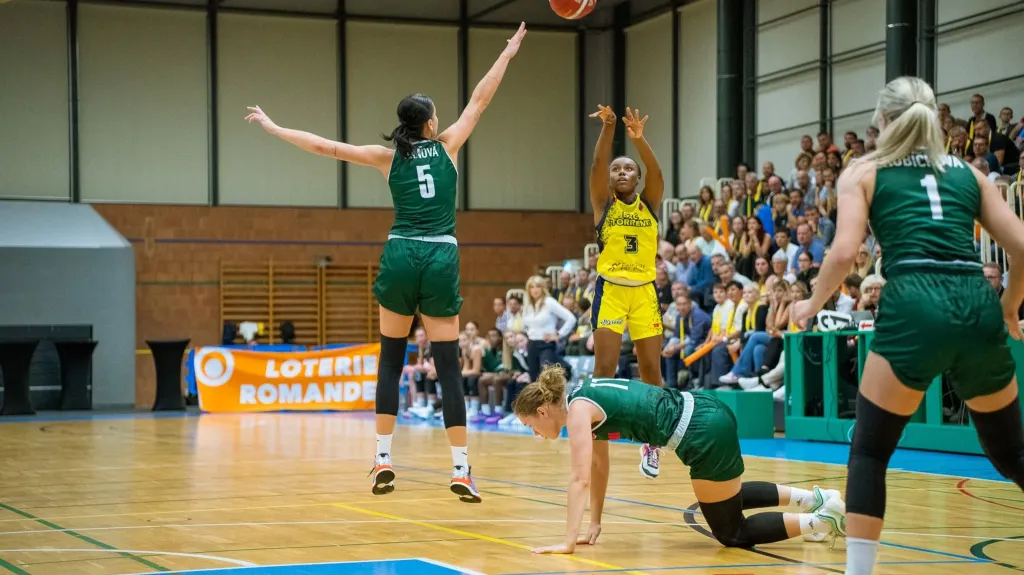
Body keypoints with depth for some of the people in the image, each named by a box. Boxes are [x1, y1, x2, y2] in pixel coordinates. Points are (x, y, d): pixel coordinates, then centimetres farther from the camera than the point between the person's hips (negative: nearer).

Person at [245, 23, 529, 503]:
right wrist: (509, 53, 27)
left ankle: (383, 461, 8)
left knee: (390, 361, 13)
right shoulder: (447, 145, 8)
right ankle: (460, 469, -4)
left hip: (400, 256, 1)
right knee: (448, 365, 0)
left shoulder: (388, 157, 8)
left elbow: (324, 146, 7)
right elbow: (480, 99, 17)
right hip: (441, 259, -1)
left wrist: (271, 126, 16)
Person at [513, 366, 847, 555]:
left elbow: (580, 479, -19)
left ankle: (822, 520, 2)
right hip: (708, 415, 10)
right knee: (727, 500, 33)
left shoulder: (578, 408, -12)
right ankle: (813, 498, 30)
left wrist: (569, 542, -19)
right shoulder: (587, 399, 14)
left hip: (704, 433, -10)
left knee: (732, 533, 5)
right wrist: (595, 525, 19)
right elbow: (598, 467, 20)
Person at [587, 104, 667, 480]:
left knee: (651, 370, 3)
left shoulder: (650, 204, 8)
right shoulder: (603, 204, 5)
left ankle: (651, 443, 15)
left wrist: (638, 138, -29)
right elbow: (597, 166, -12)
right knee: (604, 368, -9)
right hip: (610, 290, -2)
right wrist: (607, 128, -28)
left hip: (645, 291, 2)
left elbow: (656, 173, -11)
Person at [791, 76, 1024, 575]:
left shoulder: (864, 172, 14)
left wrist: (813, 304, 16)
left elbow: (844, 253, -1)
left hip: (913, 308, -3)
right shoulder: (968, 172, 23)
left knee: (868, 450, 11)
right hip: (977, 307, 4)